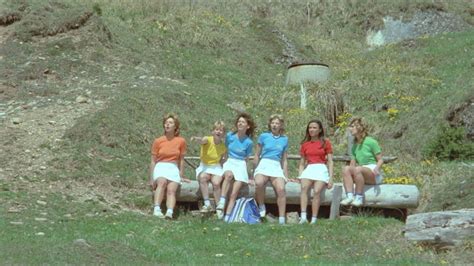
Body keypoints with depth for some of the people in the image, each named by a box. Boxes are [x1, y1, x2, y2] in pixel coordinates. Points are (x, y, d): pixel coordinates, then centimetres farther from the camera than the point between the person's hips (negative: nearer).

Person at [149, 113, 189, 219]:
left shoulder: (181, 141, 6)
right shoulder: (158, 141, 5)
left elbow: (181, 160, 14)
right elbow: (153, 161, 7)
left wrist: (181, 176, 16)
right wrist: (151, 179, 2)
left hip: (174, 169, 1)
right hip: (160, 167, -1)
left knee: (171, 189, -27)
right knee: (162, 182, -34)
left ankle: (169, 213, -46)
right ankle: (157, 209, -47)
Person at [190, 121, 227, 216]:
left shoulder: (223, 147, -2)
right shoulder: (208, 140, -11)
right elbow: (202, 140, -36)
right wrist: (196, 138, -58)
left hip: (216, 167, 1)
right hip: (204, 166, -1)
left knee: (216, 183, -28)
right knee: (203, 177, -34)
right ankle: (207, 204, -31)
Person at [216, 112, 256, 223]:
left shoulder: (249, 142, 1)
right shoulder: (229, 136, 2)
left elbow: (246, 159, 10)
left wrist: (247, 178, 12)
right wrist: (224, 163, 12)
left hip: (241, 165, 0)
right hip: (229, 162, 0)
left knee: (234, 194, -15)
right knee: (229, 175, -38)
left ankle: (226, 218, -20)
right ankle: (222, 201, -42)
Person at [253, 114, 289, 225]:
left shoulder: (284, 139, 16)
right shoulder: (263, 136, 9)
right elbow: (257, 155, 14)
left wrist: (286, 176, 16)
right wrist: (255, 170, 11)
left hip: (277, 167, 2)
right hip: (263, 164, -2)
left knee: (281, 189, -25)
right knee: (259, 183, -35)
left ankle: (281, 219, -24)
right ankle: (261, 207, -11)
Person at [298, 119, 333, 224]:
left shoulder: (325, 142, 10)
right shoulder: (305, 144, 19)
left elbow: (330, 161, 6)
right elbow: (302, 163, 20)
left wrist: (330, 178, -4)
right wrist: (300, 176, 4)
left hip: (321, 169, -2)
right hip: (308, 169, 2)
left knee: (317, 191, -27)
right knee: (304, 187, -29)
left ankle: (314, 220, -31)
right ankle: (303, 217, -40)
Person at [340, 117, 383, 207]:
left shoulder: (371, 142, -3)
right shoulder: (355, 145, 16)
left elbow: (380, 160, -4)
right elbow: (352, 164, 11)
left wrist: (377, 168, -24)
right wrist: (347, 176, -8)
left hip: (374, 175, -6)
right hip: (362, 175, 6)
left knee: (357, 169, -35)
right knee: (346, 168, -21)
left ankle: (359, 198, -32)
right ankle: (349, 196, -32)